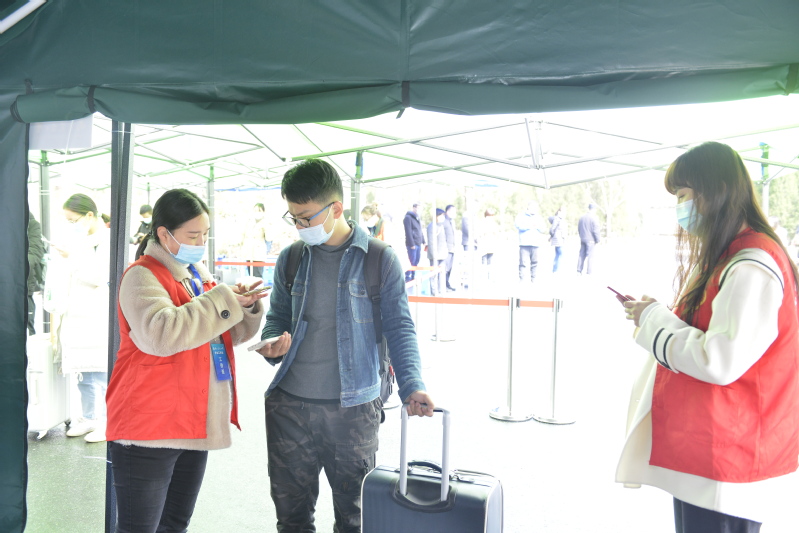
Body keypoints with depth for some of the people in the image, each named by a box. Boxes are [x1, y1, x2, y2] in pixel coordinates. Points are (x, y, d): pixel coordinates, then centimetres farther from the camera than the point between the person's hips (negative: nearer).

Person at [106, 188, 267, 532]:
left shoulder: (198, 275, 12)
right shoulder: (142, 276, -12)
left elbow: (230, 334, 17)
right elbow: (161, 333, -32)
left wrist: (246, 307, -4)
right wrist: (223, 300, -25)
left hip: (194, 425, 8)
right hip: (148, 430, -8)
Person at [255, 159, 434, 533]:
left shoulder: (379, 259, -5)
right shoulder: (290, 259, 6)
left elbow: (399, 328, -4)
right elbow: (277, 317, 14)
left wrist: (412, 386, -17)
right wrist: (273, 345, -8)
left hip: (354, 408, -3)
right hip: (290, 406, 3)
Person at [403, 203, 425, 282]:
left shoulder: (417, 218, 19)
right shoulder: (408, 217, -9)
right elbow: (408, 232, -15)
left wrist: (423, 241, 15)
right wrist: (412, 244, -19)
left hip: (418, 243, 8)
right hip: (412, 244, -8)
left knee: (417, 260, 11)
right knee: (412, 261, -7)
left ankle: (413, 276, 21)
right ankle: (407, 277, 0)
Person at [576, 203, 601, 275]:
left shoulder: (582, 217, 10)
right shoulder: (594, 218, -11)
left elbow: (579, 229, 15)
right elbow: (596, 231, -12)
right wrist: (597, 240, -3)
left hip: (582, 239, 6)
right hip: (590, 240, -6)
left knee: (582, 255, 9)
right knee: (590, 256, -3)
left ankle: (579, 270, 9)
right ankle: (589, 272, -3)